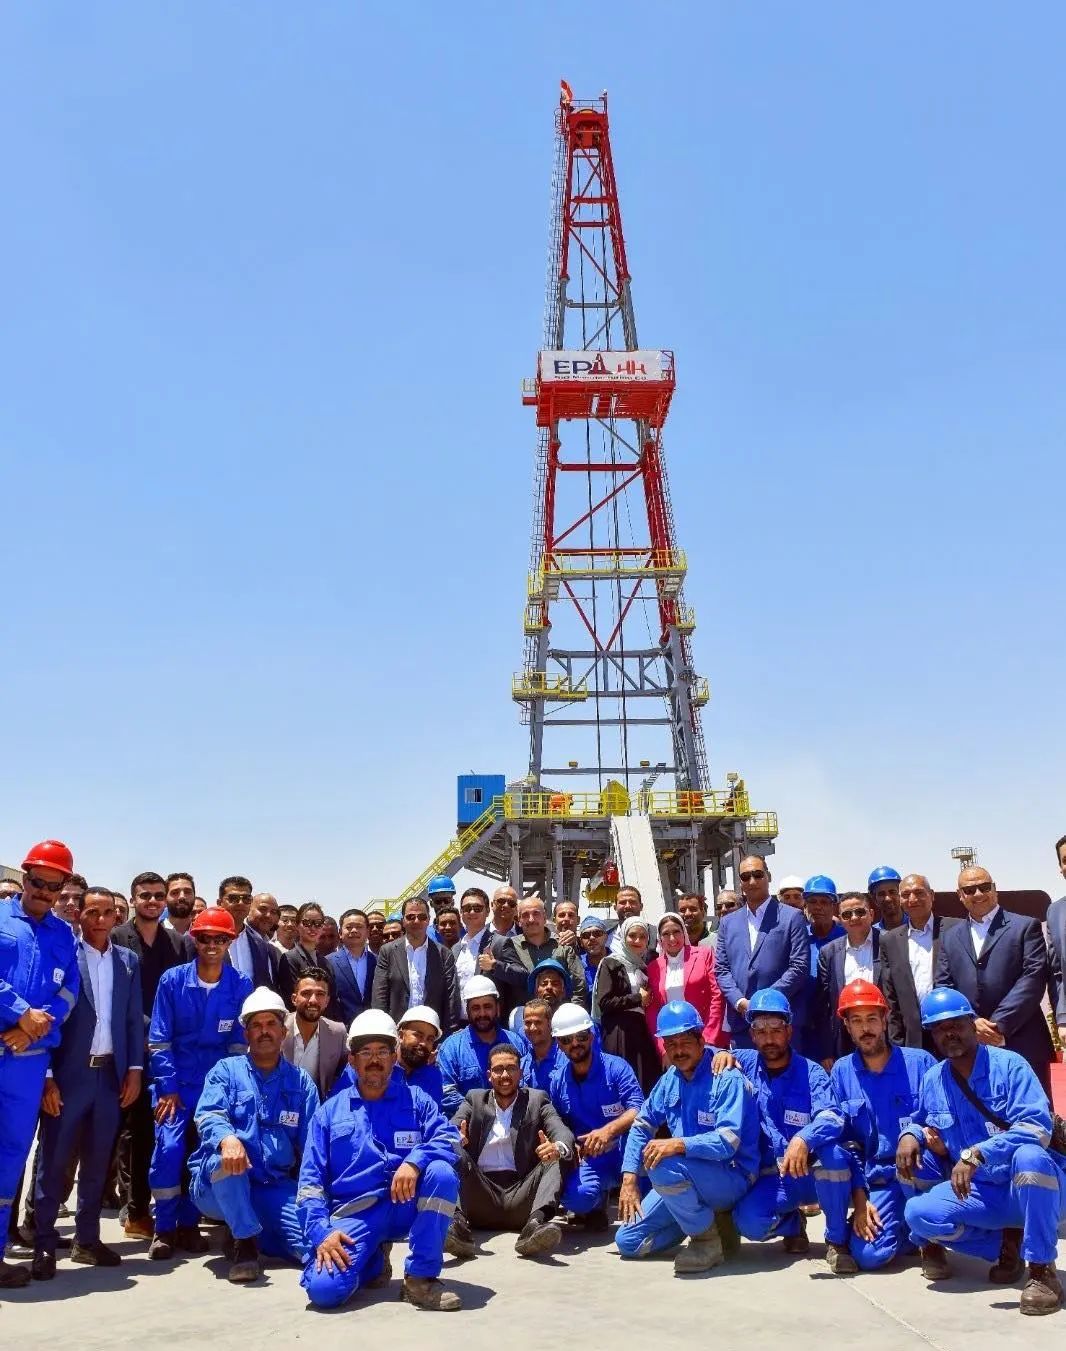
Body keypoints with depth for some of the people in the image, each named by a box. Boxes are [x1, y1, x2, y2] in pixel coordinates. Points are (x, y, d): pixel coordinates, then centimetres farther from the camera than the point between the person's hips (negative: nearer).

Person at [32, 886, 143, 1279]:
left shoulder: (128, 960, 9)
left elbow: (134, 1019, 11)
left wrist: (135, 1069, 3)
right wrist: (46, 1076, -12)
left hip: (111, 1074, 4)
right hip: (68, 1073, -4)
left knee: (97, 1160, 10)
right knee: (54, 1160, 1)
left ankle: (87, 1238, 20)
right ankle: (44, 1243, 10)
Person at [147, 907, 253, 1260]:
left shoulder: (240, 985, -3)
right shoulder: (173, 980, -5)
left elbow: (239, 1041, 1)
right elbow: (159, 1039, -3)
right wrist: (167, 1087, -8)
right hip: (176, 1080, -1)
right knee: (169, 1147, -11)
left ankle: (189, 1224, 19)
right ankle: (164, 1228, 5)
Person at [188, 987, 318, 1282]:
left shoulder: (301, 1082, 9)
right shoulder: (226, 1071, 3)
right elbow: (207, 1116, -15)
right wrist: (227, 1138, -39)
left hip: (275, 1189, 2)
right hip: (218, 1186, -2)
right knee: (226, 1154, -36)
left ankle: (253, 1232, 8)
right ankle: (244, 1240, -15)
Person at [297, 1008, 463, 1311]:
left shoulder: (415, 1099, 10)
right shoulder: (329, 1112, 11)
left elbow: (449, 1137, -6)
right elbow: (311, 1180, 5)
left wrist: (414, 1161, -26)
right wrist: (321, 1232, -12)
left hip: (406, 1206, 0)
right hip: (354, 1214, 0)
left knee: (442, 1173, -30)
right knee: (324, 1290, -27)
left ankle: (420, 1278, -15)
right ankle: (374, 1261, 8)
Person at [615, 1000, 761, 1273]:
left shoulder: (727, 1079, -17)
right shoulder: (670, 1080, 4)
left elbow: (728, 1142, -27)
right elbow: (641, 1125, 9)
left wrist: (679, 1145, -39)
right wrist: (629, 1180, -1)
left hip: (731, 1179, -7)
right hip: (687, 1178, 7)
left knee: (663, 1166, -34)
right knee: (627, 1241, 1)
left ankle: (707, 1239, -13)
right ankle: (703, 1217, 14)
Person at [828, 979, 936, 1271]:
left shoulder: (920, 1062, -6)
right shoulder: (841, 1072, 0)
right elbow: (845, 1142, 2)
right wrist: (860, 1198, -7)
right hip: (877, 1181, 1)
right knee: (868, 1255, -22)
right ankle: (909, 1228, 12)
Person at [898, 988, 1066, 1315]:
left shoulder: (1008, 1065, -14)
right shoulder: (932, 1080, 1)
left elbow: (1037, 1128, -25)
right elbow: (919, 1122, 17)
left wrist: (975, 1155, -34)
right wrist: (910, 1135, -9)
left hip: (1031, 1187, -4)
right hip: (980, 1193, 5)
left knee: (1028, 1155, -38)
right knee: (920, 1213, -20)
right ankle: (1006, 1242, 2)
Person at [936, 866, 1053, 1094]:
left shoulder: (1026, 927, 4)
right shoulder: (950, 938, 16)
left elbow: (1034, 978, -7)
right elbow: (943, 989, 10)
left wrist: (999, 1024, -13)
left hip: (1023, 1043, -3)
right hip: (970, 1048, 3)